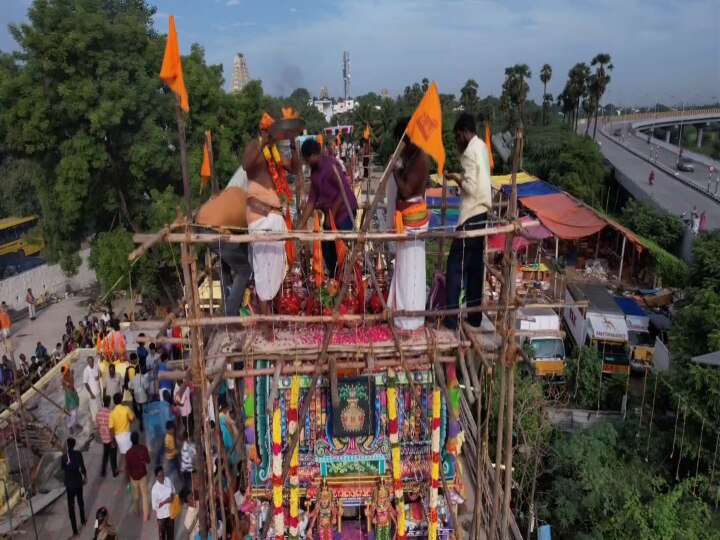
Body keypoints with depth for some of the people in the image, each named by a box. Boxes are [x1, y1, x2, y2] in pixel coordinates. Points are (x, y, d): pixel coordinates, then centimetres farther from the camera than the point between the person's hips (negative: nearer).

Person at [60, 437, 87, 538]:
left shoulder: (64, 456, -16)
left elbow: (62, 468, 2)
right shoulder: (78, 454, -11)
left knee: (71, 507, 3)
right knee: (80, 501, 24)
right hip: (78, 482, 3)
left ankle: (75, 531, 3)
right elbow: (82, 468, -8)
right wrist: (85, 477, 9)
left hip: (70, 484, -2)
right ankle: (83, 521, 41)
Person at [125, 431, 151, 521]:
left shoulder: (128, 453, -27)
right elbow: (148, 461, -9)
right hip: (143, 474, 1)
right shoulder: (144, 448, -22)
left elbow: (127, 467, -15)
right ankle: (145, 515, 20)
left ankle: (136, 509, 47)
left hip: (133, 475, -1)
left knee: (136, 493, 24)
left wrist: (128, 476, 3)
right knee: (144, 494, 15)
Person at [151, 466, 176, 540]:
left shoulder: (168, 480, -12)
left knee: (171, 530, 25)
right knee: (162, 532, 19)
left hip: (170, 511, 5)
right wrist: (165, 501, -27)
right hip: (161, 514, -4)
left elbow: (173, 490, 6)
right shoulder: (155, 489, -26)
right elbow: (155, 506, -20)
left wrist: (173, 495, -14)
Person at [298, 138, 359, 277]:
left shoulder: (331, 166, -15)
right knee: (327, 248, 10)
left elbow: (345, 192, -19)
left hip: (344, 211, -8)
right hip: (330, 214, 8)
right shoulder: (314, 173, 8)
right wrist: (300, 225, 3)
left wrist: (332, 215, -15)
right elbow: (312, 200, 8)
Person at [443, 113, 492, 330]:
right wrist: (461, 177, 8)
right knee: (475, 265, 12)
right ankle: (474, 315, 19)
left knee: (455, 265, -5)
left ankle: (452, 316, -2)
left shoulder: (471, 151, -13)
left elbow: (471, 187, -19)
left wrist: (455, 177, -4)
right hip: (481, 214, 9)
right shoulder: (481, 147, 16)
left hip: (471, 216, -9)